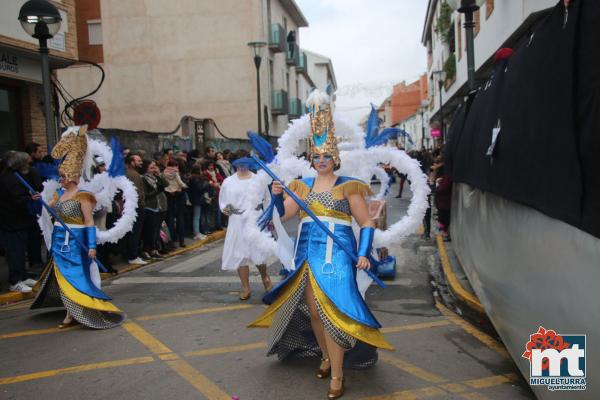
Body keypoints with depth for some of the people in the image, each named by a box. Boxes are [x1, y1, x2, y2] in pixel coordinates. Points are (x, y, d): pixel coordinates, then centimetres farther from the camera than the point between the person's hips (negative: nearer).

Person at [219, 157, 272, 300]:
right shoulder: (228, 182, 3)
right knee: (240, 254, 4)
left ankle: (265, 277, 33)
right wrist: (225, 208, -11)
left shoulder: (258, 179, 2)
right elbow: (222, 201, 10)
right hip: (237, 222, 1)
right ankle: (246, 288, 17)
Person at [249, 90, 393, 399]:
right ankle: (326, 356, 33)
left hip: (336, 253, -5)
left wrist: (363, 254, -15)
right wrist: (277, 196, -12)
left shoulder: (347, 186, -1)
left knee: (332, 310, -10)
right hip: (307, 252, 5)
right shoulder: (303, 185, 11)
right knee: (312, 309, 10)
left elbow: (366, 223, -2)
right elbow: (283, 215, 8)